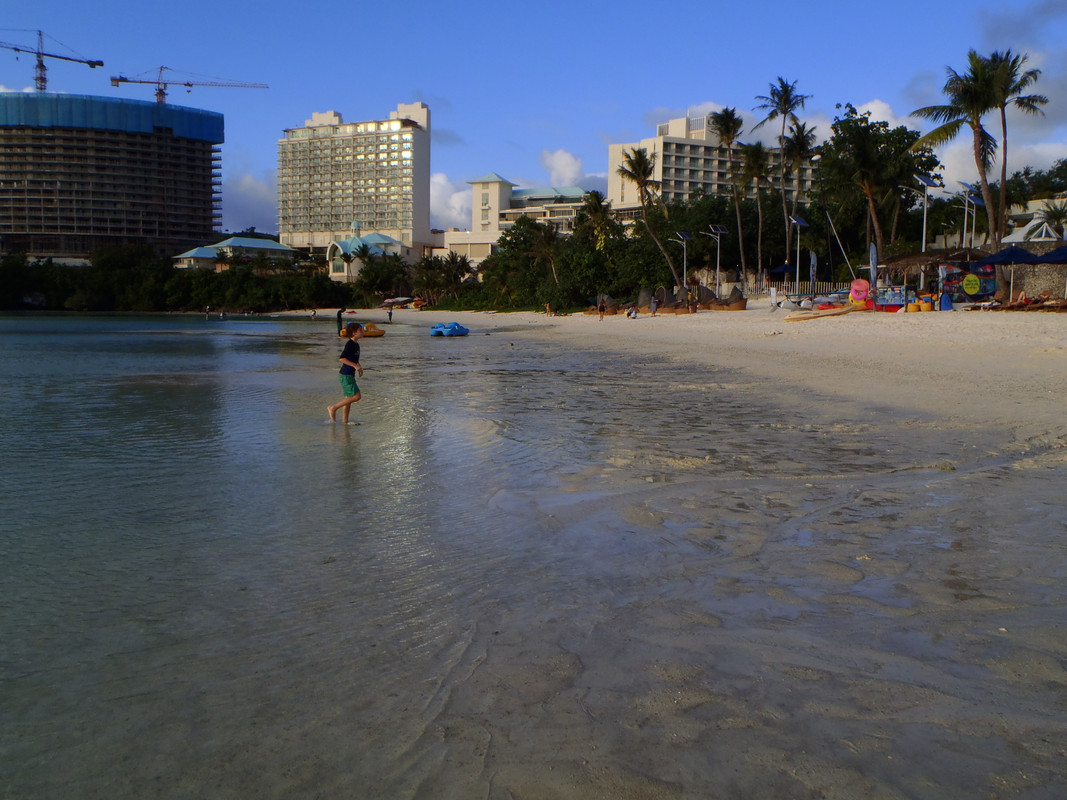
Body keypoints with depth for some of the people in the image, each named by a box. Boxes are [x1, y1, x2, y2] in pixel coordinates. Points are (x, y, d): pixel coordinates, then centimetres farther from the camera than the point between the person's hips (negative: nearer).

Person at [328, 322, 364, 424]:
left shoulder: (356, 344, 12)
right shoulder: (350, 344, -16)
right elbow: (342, 358, -22)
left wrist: (359, 367, 14)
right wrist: (355, 365, -24)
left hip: (349, 375, 9)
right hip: (346, 374, -9)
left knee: (349, 398, 11)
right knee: (356, 396, -11)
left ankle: (344, 421, 17)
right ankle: (333, 408, -1)